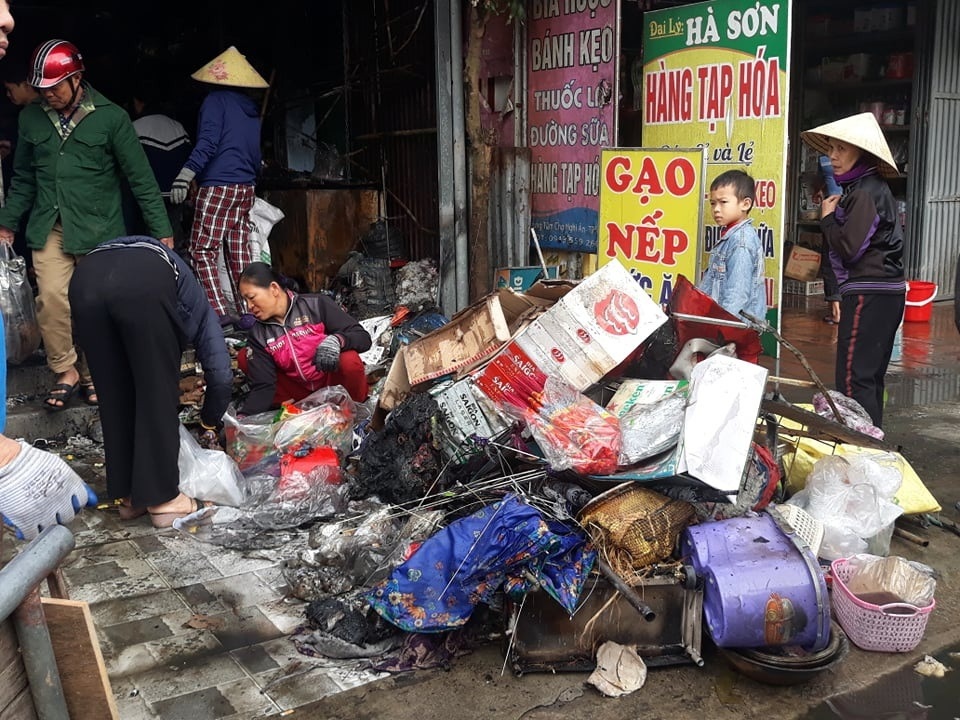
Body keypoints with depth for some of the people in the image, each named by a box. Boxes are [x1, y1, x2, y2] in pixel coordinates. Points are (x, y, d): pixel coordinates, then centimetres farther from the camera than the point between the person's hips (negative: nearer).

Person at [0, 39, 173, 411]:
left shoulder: (110, 117, -5)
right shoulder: (31, 118, 6)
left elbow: (141, 178, -3)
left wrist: (161, 230, -5)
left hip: (98, 228, -3)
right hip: (49, 228, 3)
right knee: (51, 298, -9)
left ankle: (93, 371, 20)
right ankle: (66, 370, 8)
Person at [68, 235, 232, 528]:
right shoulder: (195, 304, 37)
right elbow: (220, 375, 28)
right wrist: (209, 425, 43)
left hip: (85, 278, 5)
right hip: (144, 281, -5)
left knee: (114, 397, 18)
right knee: (158, 396, 10)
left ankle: (128, 496, 25)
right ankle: (162, 500, 16)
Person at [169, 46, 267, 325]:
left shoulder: (215, 100, -5)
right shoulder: (252, 108, 16)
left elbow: (208, 143, -17)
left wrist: (185, 175, -22)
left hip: (217, 186, -7)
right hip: (246, 187, 7)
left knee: (203, 250, -5)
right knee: (239, 252, 9)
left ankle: (220, 311, -15)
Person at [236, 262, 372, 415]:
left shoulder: (316, 305, -14)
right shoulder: (258, 334, -4)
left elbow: (363, 337, -16)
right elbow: (263, 385, -10)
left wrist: (337, 340, -37)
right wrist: (244, 417, -27)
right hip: (300, 390, 4)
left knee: (349, 360, -35)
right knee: (244, 358, -8)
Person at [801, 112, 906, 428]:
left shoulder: (865, 192, -15)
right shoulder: (872, 187, 16)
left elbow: (848, 247, -19)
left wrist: (827, 217, -7)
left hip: (869, 293, -11)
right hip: (885, 291, 11)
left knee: (853, 378, -9)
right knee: (870, 375, 16)